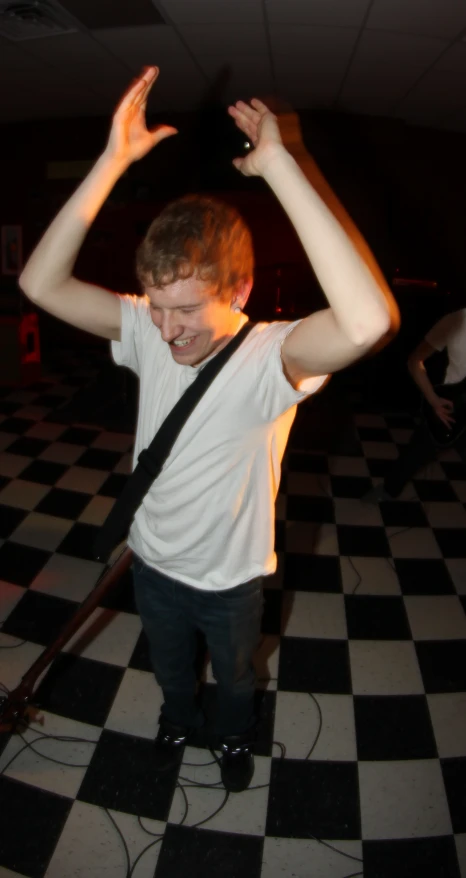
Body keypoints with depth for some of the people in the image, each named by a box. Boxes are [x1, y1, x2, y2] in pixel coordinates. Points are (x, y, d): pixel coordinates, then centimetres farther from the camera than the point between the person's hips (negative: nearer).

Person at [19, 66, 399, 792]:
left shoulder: (270, 358, -32)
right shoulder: (148, 331, -19)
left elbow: (369, 321, -53)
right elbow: (41, 283, -25)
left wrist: (280, 163, -50)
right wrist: (113, 160, -33)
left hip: (231, 579, -3)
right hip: (152, 563, 3)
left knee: (234, 678, 30)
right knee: (169, 667, 33)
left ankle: (235, 736, 64)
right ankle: (178, 720, 66)